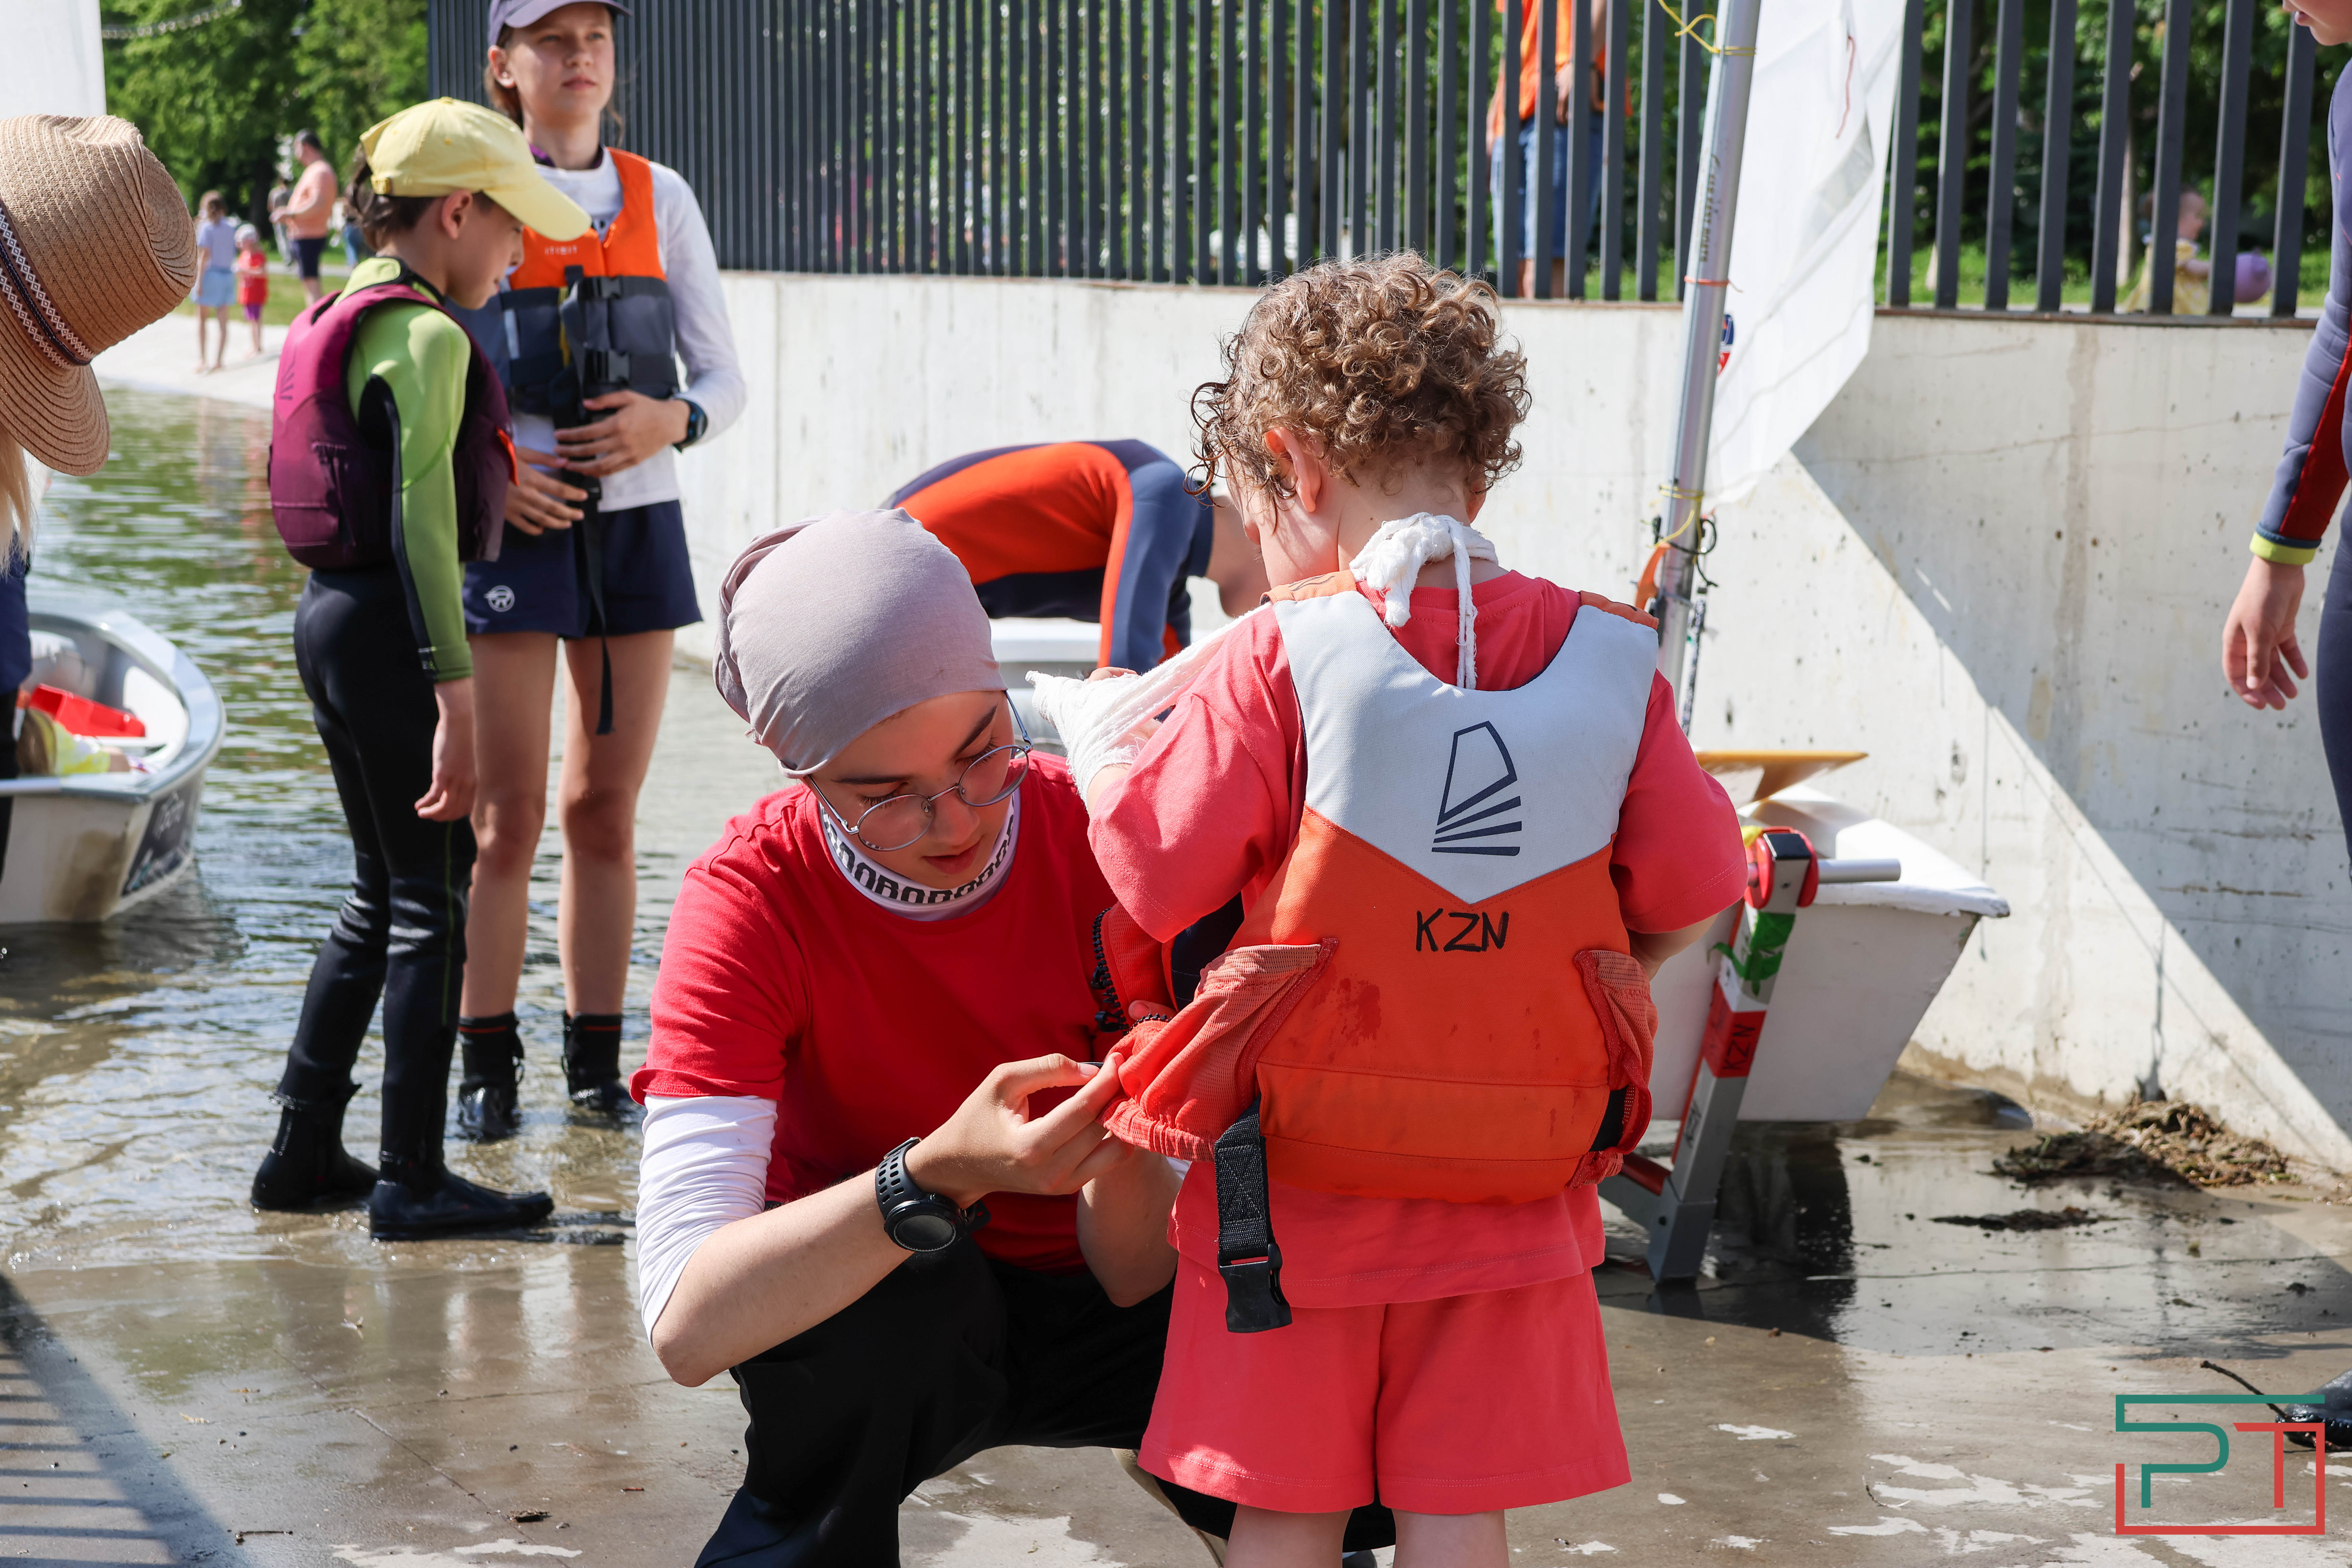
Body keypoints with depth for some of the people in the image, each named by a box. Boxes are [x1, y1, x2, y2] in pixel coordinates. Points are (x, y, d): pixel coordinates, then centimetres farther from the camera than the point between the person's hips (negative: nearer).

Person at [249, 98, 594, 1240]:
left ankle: (303, 1154, 21)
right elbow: (423, 525, -22)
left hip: (326, 618, 10)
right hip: (390, 629, -10)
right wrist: (456, 697, -24)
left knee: (384, 894, 17)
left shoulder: (338, 323, 14)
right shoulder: (428, 338, -16)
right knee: (433, 899, -1)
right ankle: (412, 1180, 3)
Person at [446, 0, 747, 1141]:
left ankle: (596, 1063, 12)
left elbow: (726, 378, 9)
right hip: (514, 525, -3)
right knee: (506, 815, -4)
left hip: (638, 523, 3)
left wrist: (670, 421, -12)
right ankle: (487, 1067, 3)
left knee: (606, 811, 6)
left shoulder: (660, 200, 9)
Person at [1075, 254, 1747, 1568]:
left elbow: (1159, 879, -9)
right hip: (1512, 1195, 3)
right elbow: (1690, 895, 0)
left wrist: (1099, 758, 10)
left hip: (1299, 1182, -2)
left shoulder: (1274, 666, -14)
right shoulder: (1608, 660, -4)